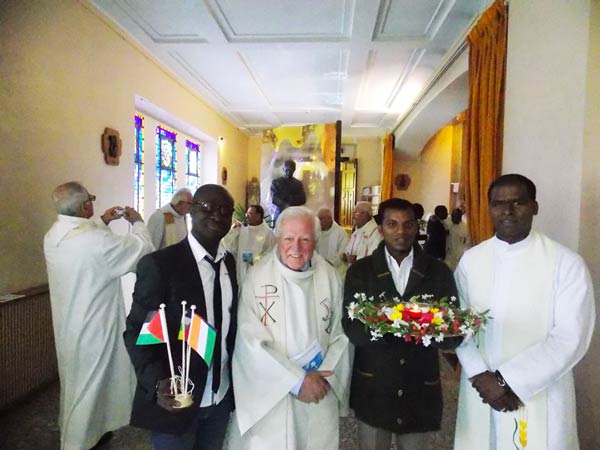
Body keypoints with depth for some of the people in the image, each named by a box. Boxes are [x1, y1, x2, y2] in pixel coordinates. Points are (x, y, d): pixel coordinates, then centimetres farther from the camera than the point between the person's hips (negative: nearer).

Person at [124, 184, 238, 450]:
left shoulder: (230, 263, 1)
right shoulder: (159, 264, -16)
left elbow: (230, 326, 6)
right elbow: (135, 332, -13)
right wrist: (158, 383, -27)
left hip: (222, 398, 5)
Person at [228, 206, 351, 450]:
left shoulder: (330, 278, -3)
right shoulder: (257, 276, -12)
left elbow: (340, 334, 2)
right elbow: (251, 339, -15)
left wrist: (325, 376, -10)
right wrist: (297, 380, -15)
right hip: (267, 396, -2)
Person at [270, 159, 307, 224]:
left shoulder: (298, 183, 10)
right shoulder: (276, 182, 7)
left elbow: (303, 199, 4)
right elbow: (274, 198, -3)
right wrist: (285, 205, -19)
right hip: (279, 213, 0)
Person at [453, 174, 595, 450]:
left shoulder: (567, 263, -10)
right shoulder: (470, 260, -1)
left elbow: (570, 339, -14)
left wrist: (508, 381, -16)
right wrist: (480, 376, -13)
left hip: (540, 396, -2)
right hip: (481, 391, 3)